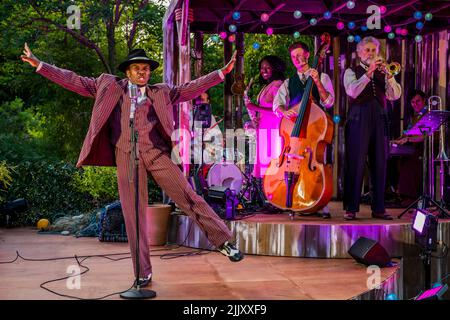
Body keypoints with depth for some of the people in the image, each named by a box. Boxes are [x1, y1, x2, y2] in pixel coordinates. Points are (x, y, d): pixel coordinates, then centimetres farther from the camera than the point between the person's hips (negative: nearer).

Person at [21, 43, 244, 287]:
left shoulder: (160, 93, 14)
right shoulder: (109, 86, 13)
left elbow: (190, 88, 14)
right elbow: (75, 81, 13)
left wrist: (222, 72, 8)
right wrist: (38, 64, 9)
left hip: (156, 154, 1)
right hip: (126, 158, 0)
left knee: (188, 197, -3)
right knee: (134, 215, 1)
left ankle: (223, 241, 8)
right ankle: (143, 273, 10)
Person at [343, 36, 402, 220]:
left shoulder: (382, 73, 17)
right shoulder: (352, 72, 8)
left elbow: (395, 95, 3)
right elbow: (352, 92, -12)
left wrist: (388, 75, -10)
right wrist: (369, 73, -16)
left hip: (379, 122, 4)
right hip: (359, 121, -4)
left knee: (379, 165, 3)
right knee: (356, 165, -6)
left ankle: (378, 208, 9)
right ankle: (351, 208, -2)